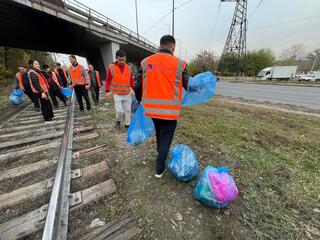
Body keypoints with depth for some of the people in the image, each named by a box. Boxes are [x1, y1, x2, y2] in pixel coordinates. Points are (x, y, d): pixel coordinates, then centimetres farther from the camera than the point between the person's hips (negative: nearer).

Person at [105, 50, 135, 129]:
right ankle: (118, 121, 24)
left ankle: (127, 124, 25)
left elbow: (131, 80, 9)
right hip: (117, 94, -3)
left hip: (127, 94, 3)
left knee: (128, 110, 8)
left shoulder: (128, 68, 4)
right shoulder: (112, 67, -4)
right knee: (119, 111, -7)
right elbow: (108, 80, 1)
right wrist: (107, 91, -6)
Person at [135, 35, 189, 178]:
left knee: (159, 133, 27)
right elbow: (188, 86, 1)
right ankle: (160, 169, 24)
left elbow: (138, 86, 4)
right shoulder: (179, 63, -5)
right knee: (166, 138, 12)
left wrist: (139, 101, 21)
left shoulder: (146, 62, 2)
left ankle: (161, 155, 50)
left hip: (152, 109, 4)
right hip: (170, 111, -4)